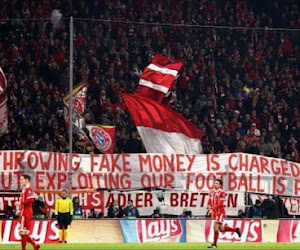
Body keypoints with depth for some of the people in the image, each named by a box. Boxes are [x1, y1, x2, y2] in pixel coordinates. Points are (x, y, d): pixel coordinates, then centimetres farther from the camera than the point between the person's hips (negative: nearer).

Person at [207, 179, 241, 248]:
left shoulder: (222, 193, -12)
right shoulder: (212, 191, 10)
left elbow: (220, 204, -19)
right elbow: (209, 201, 17)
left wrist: (212, 209, -25)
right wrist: (209, 207, -3)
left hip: (220, 212, -8)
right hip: (214, 212, 8)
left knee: (215, 227, -14)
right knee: (221, 229, 13)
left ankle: (214, 244, -10)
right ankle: (236, 230, 34)